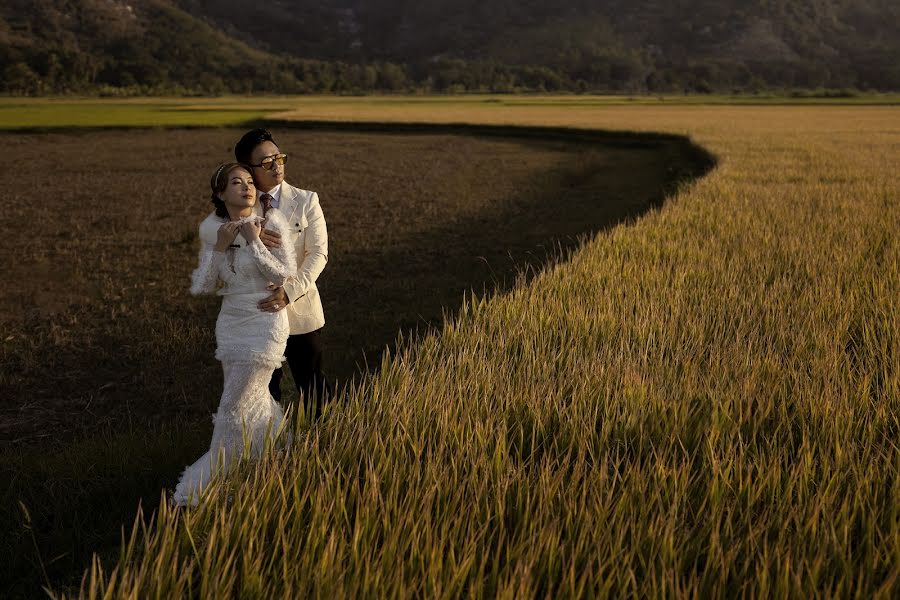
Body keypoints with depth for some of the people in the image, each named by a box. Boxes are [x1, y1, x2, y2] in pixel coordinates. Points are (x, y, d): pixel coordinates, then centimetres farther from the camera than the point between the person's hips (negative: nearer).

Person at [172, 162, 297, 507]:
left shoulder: (271, 224, -11)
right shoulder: (212, 231, 1)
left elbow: (285, 276, -15)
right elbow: (203, 287, -3)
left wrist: (253, 242, -20)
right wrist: (220, 246, -14)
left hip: (264, 324, -5)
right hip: (230, 324, 6)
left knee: (234, 408, -2)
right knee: (254, 400, 16)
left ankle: (208, 483, 13)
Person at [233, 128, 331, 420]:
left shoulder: (305, 201, -4)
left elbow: (318, 253, -11)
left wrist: (290, 291, -26)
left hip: (299, 308, -1)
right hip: (255, 312, 2)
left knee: (313, 390, 9)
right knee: (263, 391, 15)